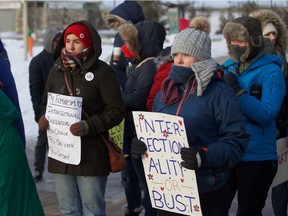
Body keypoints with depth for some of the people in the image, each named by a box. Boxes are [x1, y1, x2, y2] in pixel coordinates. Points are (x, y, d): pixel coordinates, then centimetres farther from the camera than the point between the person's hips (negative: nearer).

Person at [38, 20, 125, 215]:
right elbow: (46, 102, 19)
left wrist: (88, 126, -22)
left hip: (91, 156, -5)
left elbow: (116, 111, -10)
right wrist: (44, 117, -3)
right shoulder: (57, 70, 9)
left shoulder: (102, 72, -8)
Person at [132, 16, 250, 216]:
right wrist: (142, 144, -4)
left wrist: (205, 156, -29)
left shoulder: (219, 92, -9)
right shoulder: (166, 91, 10)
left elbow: (236, 141, -14)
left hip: (206, 192, -5)